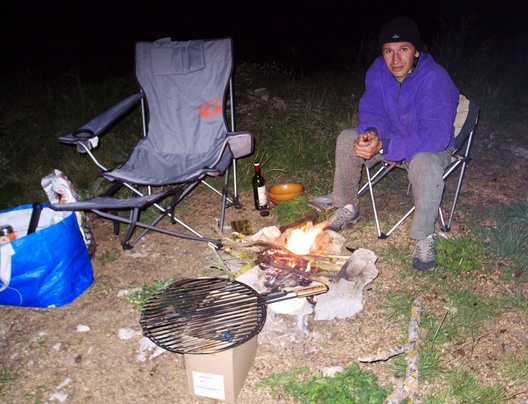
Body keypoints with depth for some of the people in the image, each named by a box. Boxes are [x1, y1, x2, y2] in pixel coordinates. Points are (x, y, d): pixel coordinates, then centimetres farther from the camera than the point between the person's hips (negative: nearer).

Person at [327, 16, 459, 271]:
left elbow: (436, 137, -36)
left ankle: (425, 237, -16)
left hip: (433, 147, -6)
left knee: (425, 164, -39)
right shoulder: (378, 70, -12)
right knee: (346, 139, -10)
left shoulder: (435, 79, -30)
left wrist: (383, 146, -42)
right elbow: (372, 111, -5)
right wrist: (369, 133, -30)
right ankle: (348, 208, 8)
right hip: (392, 137, 6)